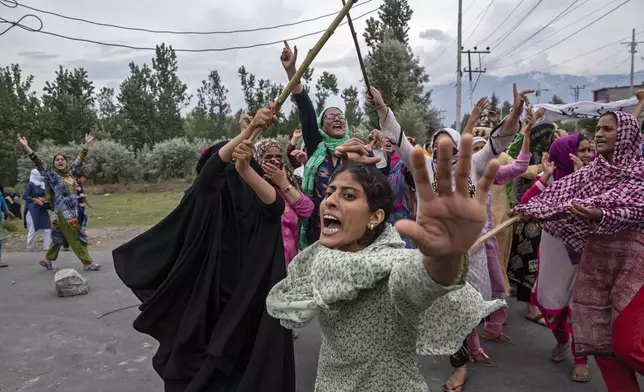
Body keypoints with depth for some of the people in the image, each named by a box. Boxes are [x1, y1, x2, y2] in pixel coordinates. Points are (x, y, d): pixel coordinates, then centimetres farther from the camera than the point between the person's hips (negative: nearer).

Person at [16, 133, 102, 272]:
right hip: (63, 211, -6)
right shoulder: (52, 175, -3)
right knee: (76, 237, -5)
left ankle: (47, 259, 30)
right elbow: (38, 162, -10)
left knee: (60, 236, 16)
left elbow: (80, 159, 16)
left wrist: (87, 144, 16)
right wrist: (25, 146, -19)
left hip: (74, 210, 6)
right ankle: (87, 263, -2)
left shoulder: (71, 172, 10)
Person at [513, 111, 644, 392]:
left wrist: (601, 216, -32)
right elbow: (559, 194, 1)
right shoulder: (590, 172, 9)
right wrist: (530, 209, -12)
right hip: (595, 258, 5)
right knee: (597, 334, 8)